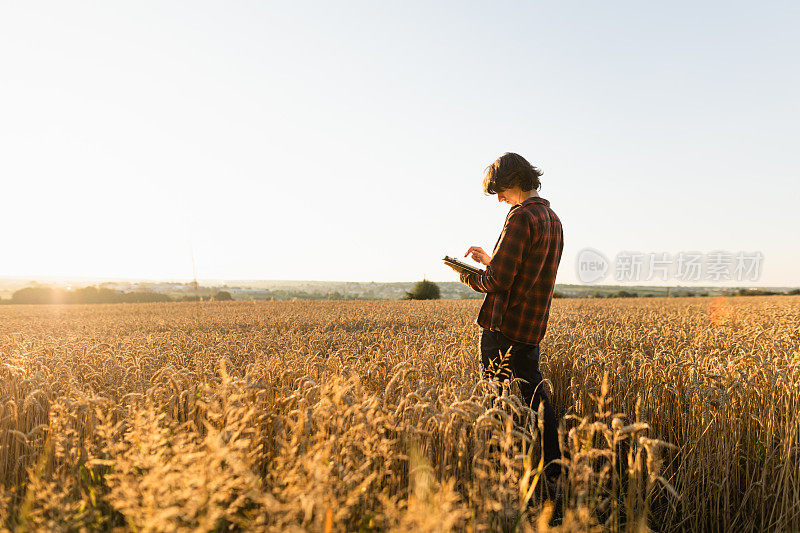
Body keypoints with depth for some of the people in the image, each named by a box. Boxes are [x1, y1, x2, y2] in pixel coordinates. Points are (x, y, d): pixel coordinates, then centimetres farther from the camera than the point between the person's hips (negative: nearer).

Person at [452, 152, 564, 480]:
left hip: (504, 326, -9)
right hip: (532, 327, 9)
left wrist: (467, 277, -2)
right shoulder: (552, 219, 14)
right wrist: (491, 260, 18)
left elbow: (498, 281, -20)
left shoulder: (521, 217, -16)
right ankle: (553, 466, 23)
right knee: (531, 390, 17)